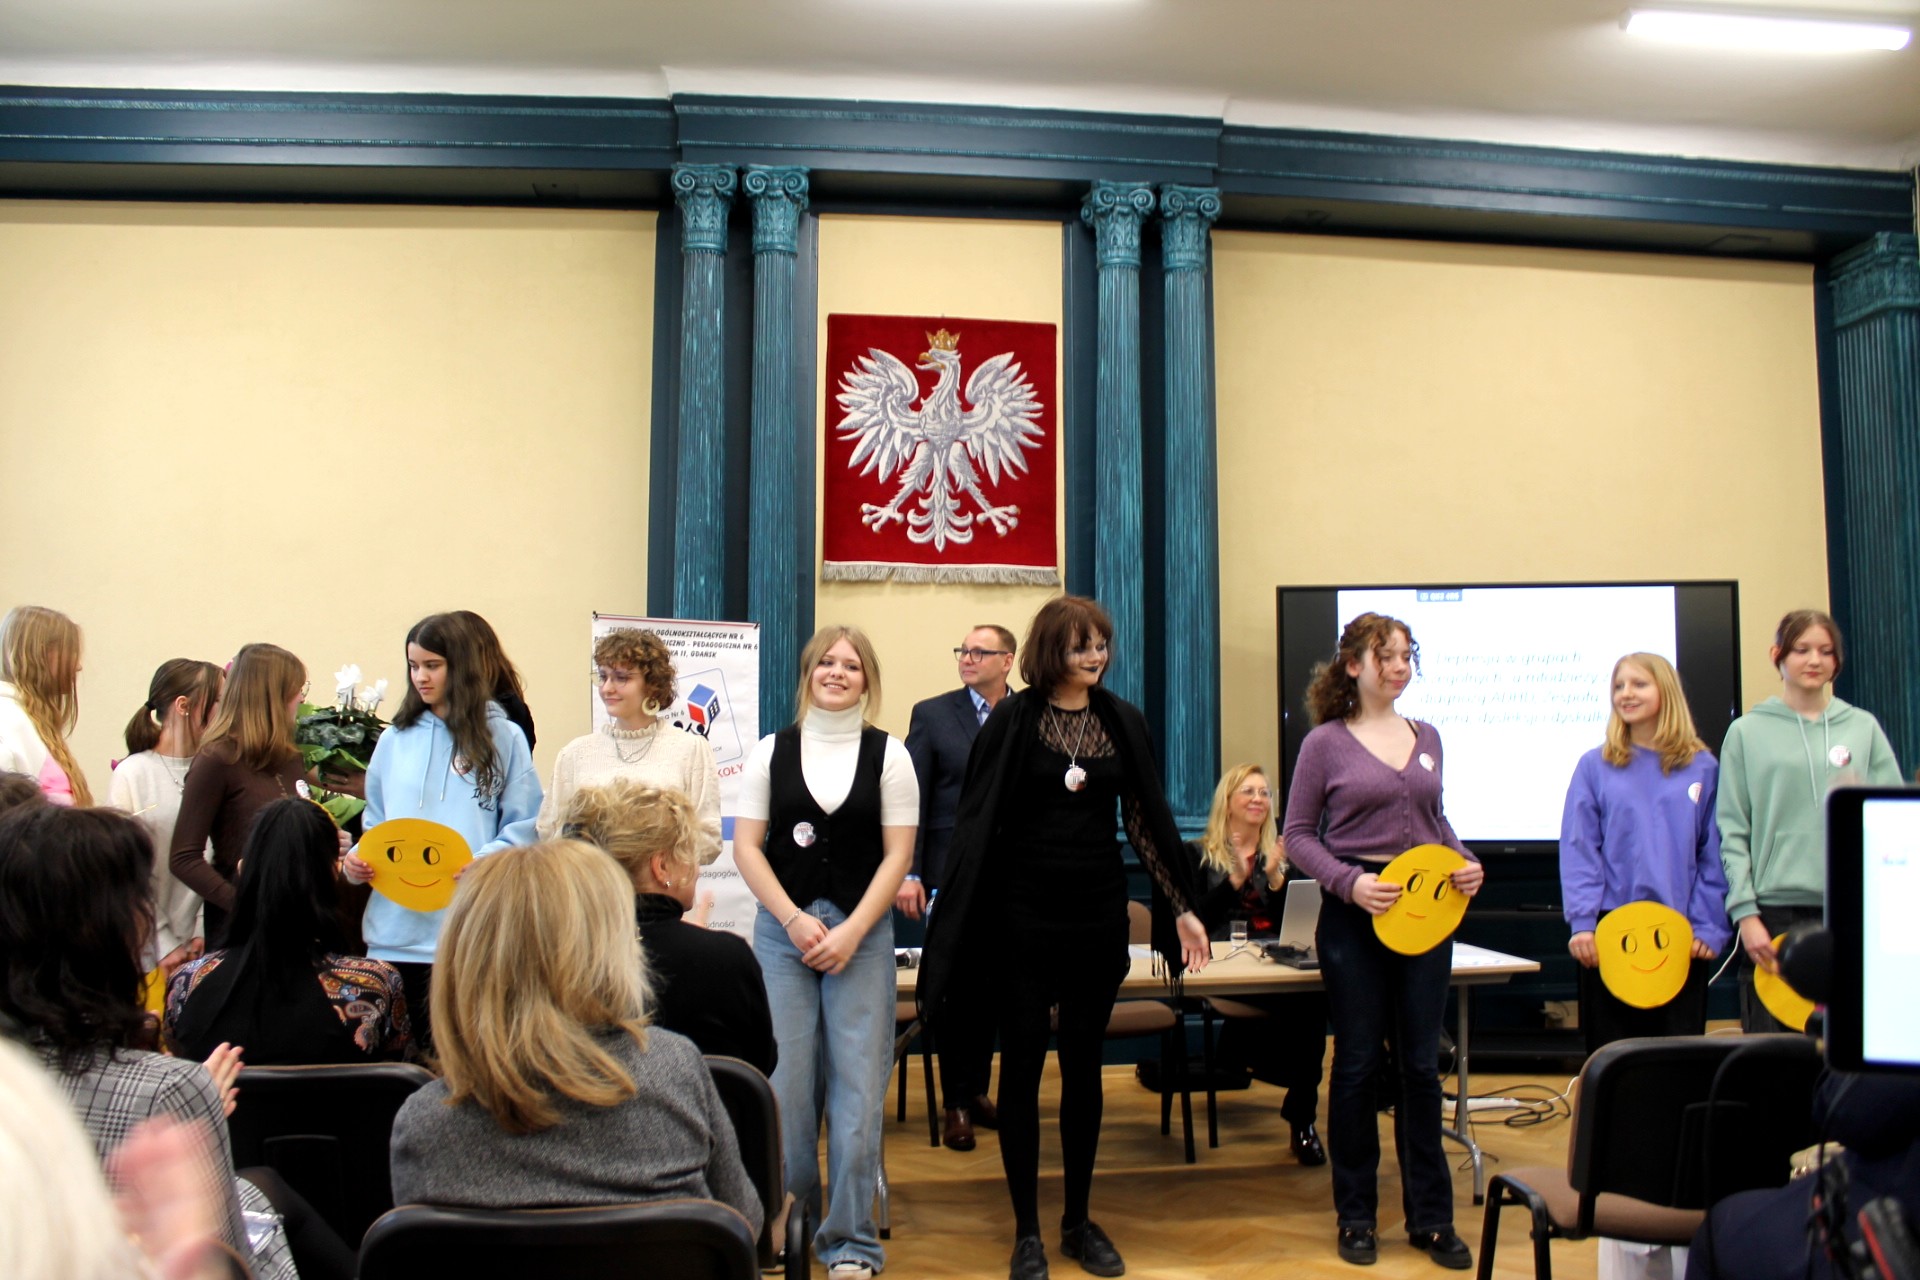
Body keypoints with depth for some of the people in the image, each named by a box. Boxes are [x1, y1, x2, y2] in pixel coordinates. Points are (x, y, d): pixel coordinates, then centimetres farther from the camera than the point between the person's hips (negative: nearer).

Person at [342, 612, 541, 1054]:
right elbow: (376, 823, 19)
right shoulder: (395, 740, 15)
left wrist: (487, 861, -17)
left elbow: (526, 824, 0)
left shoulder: (502, 736, 4)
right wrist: (355, 861, -1)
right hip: (396, 930, 3)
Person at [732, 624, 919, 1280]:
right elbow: (747, 845, 3)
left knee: (857, 1083, -2)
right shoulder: (772, 751, 6)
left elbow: (897, 854, 0)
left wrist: (850, 932, -9)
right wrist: (795, 919, -7)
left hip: (863, 931, -1)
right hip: (782, 927, 1)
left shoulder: (888, 754, 3)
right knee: (785, 1078, 0)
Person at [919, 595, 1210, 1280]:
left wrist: (1182, 908, 4)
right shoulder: (1013, 718, -6)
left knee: (1084, 1066, 11)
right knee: (1022, 1064, 3)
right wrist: (958, 925, -12)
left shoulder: (1123, 721, 4)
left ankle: (1080, 1221, 24)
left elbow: (1147, 818, 7)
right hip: (1024, 913, -3)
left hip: (1099, 911, 3)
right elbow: (978, 821, -7)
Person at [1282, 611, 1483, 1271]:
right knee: (1357, 1063, 5)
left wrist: (1465, 862, 0)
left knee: (1421, 1064, 8)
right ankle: (1356, 1215, 19)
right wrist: (1349, 881, -17)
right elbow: (1298, 834, -3)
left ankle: (1431, 1216, 19)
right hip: (1355, 916, -4)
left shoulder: (1427, 738, 9)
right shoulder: (1325, 742, -4)